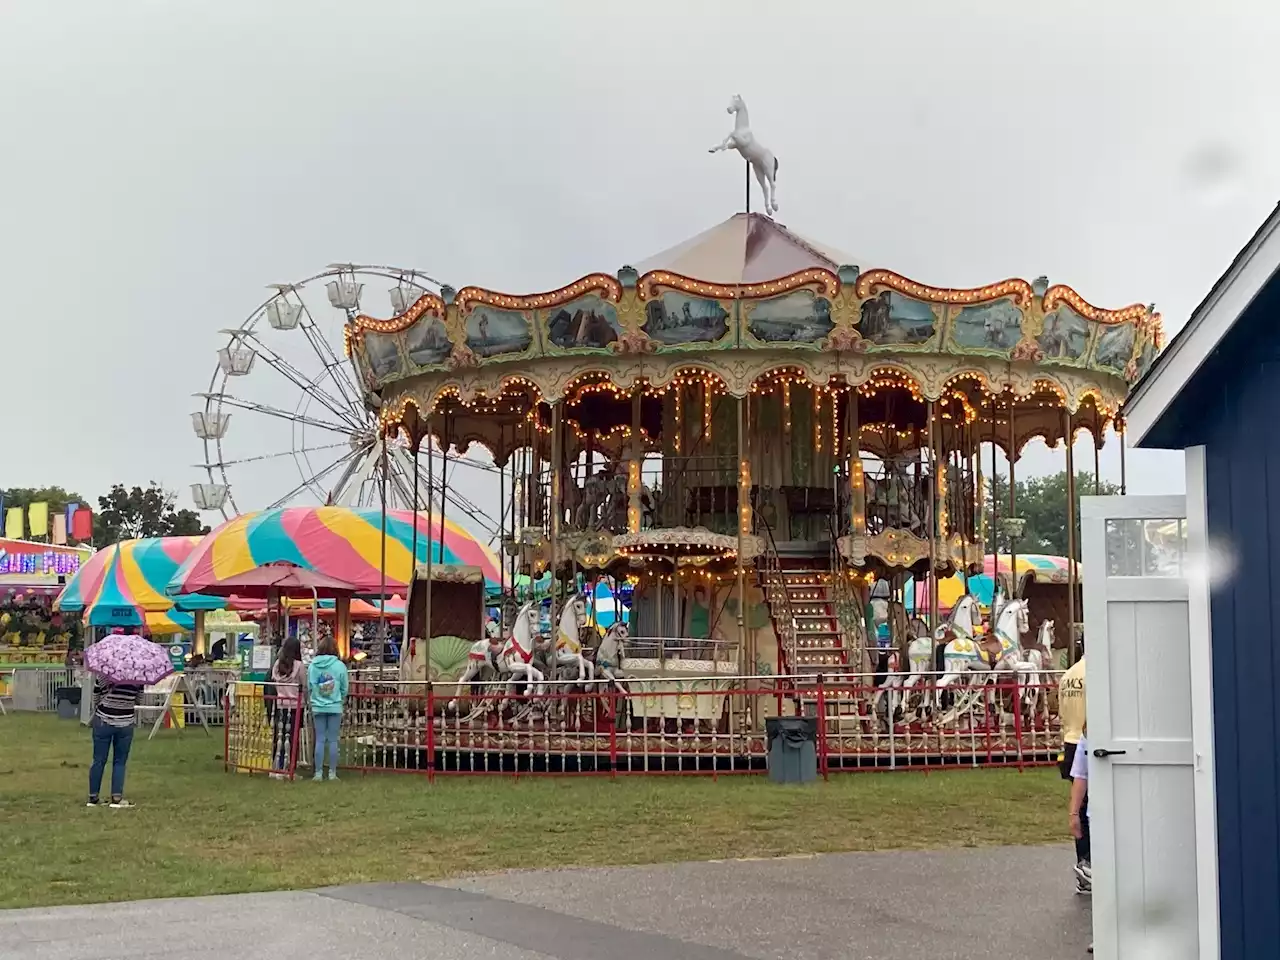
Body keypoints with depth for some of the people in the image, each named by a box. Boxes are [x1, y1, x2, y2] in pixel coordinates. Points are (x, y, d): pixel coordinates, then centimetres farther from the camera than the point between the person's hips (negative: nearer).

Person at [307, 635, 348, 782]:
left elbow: (309, 686, 1)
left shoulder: (312, 665, -4)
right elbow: (344, 688, -1)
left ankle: (318, 773, 7)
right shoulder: (339, 665, -8)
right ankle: (332, 773, 7)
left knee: (320, 740, 6)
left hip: (318, 707, 1)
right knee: (333, 740, 5)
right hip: (335, 707, -1)